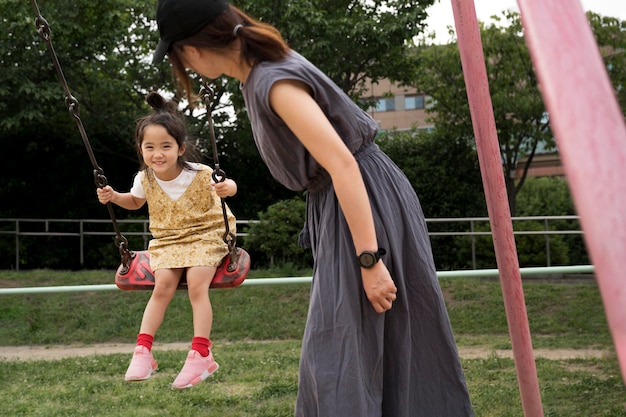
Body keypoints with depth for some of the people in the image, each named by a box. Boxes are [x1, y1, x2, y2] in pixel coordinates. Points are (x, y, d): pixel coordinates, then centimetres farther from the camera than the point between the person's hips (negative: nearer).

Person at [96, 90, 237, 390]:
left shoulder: (200, 174, -18)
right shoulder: (145, 180, -6)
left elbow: (226, 185, -3)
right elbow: (135, 201, 18)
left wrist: (228, 188, -28)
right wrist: (114, 197, -2)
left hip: (204, 236, -3)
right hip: (167, 241, 3)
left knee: (197, 285, -23)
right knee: (163, 286, -17)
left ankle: (200, 355, -17)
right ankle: (143, 351, -10)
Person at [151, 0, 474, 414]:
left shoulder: (274, 82, -22)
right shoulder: (265, 64, 8)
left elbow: (342, 164, -26)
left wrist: (369, 260, -25)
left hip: (365, 207, -10)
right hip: (345, 208, 10)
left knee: (346, 357, -8)